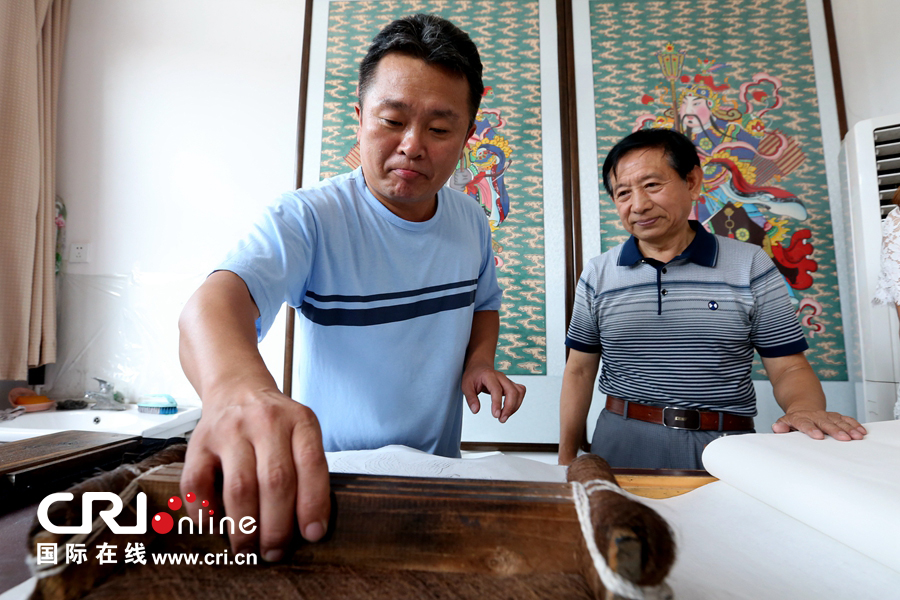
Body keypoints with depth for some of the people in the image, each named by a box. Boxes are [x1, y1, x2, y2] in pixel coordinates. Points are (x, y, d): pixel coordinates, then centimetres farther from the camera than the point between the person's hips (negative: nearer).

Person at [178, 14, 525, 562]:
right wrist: (239, 388, -59)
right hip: (325, 474, -4)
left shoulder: (472, 222, -3)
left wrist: (480, 358, -8)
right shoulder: (309, 218, -20)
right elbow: (216, 301, -37)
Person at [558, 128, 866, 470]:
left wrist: (804, 409, -22)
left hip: (726, 447, 0)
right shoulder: (597, 275, 1)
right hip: (623, 444, 1)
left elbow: (789, 368, 2)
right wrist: (567, 461, 5)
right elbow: (579, 372, 5)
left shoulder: (752, 266, -1)